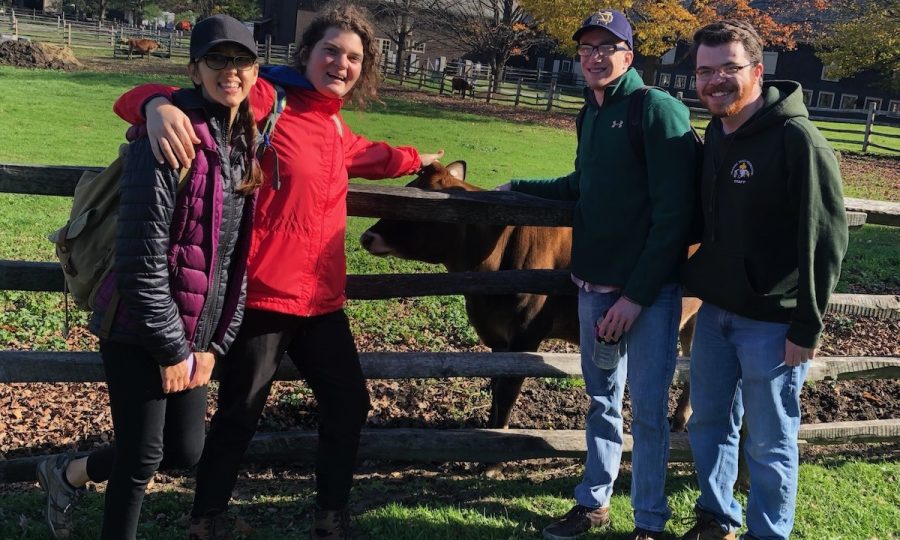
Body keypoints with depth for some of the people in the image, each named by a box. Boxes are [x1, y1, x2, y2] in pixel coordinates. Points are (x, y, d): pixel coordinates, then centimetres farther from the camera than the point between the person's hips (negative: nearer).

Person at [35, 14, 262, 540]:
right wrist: (170, 348, -16)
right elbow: (142, 256, -21)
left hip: (195, 331, 8)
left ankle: (68, 474, 39)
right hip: (139, 329, -7)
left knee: (185, 450, 14)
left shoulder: (246, 145, 6)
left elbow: (242, 255, 8)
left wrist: (215, 343, 4)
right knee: (143, 455, 2)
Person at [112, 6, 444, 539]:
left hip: (321, 297, 8)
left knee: (349, 403, 16)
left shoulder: (336, 127, 14)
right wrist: (160, 105, -44)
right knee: (241, 413, 4)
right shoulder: (265, 99, -12)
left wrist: (416, 159, 55)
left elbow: (367, 156, 40)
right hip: (263, 291, -8)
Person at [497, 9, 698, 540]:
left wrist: (636, 296, -18)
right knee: (602, 399, 16)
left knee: (648, 408, 3)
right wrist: (519, 188, 24)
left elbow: (673, 215, -17)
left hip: (649, 292, -7)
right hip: (594, 287, 7)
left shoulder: (659, 111, -12)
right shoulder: (592, 115, 12)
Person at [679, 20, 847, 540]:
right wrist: (703, 283, 15)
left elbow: (825, 239, -17)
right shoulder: (716, 134, 7)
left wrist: (808, 327, -17)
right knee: (709, 424, 18)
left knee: (770, 442, 5)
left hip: (772, 322, -7)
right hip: (714, 312, 8)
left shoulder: (798, 140, -16)